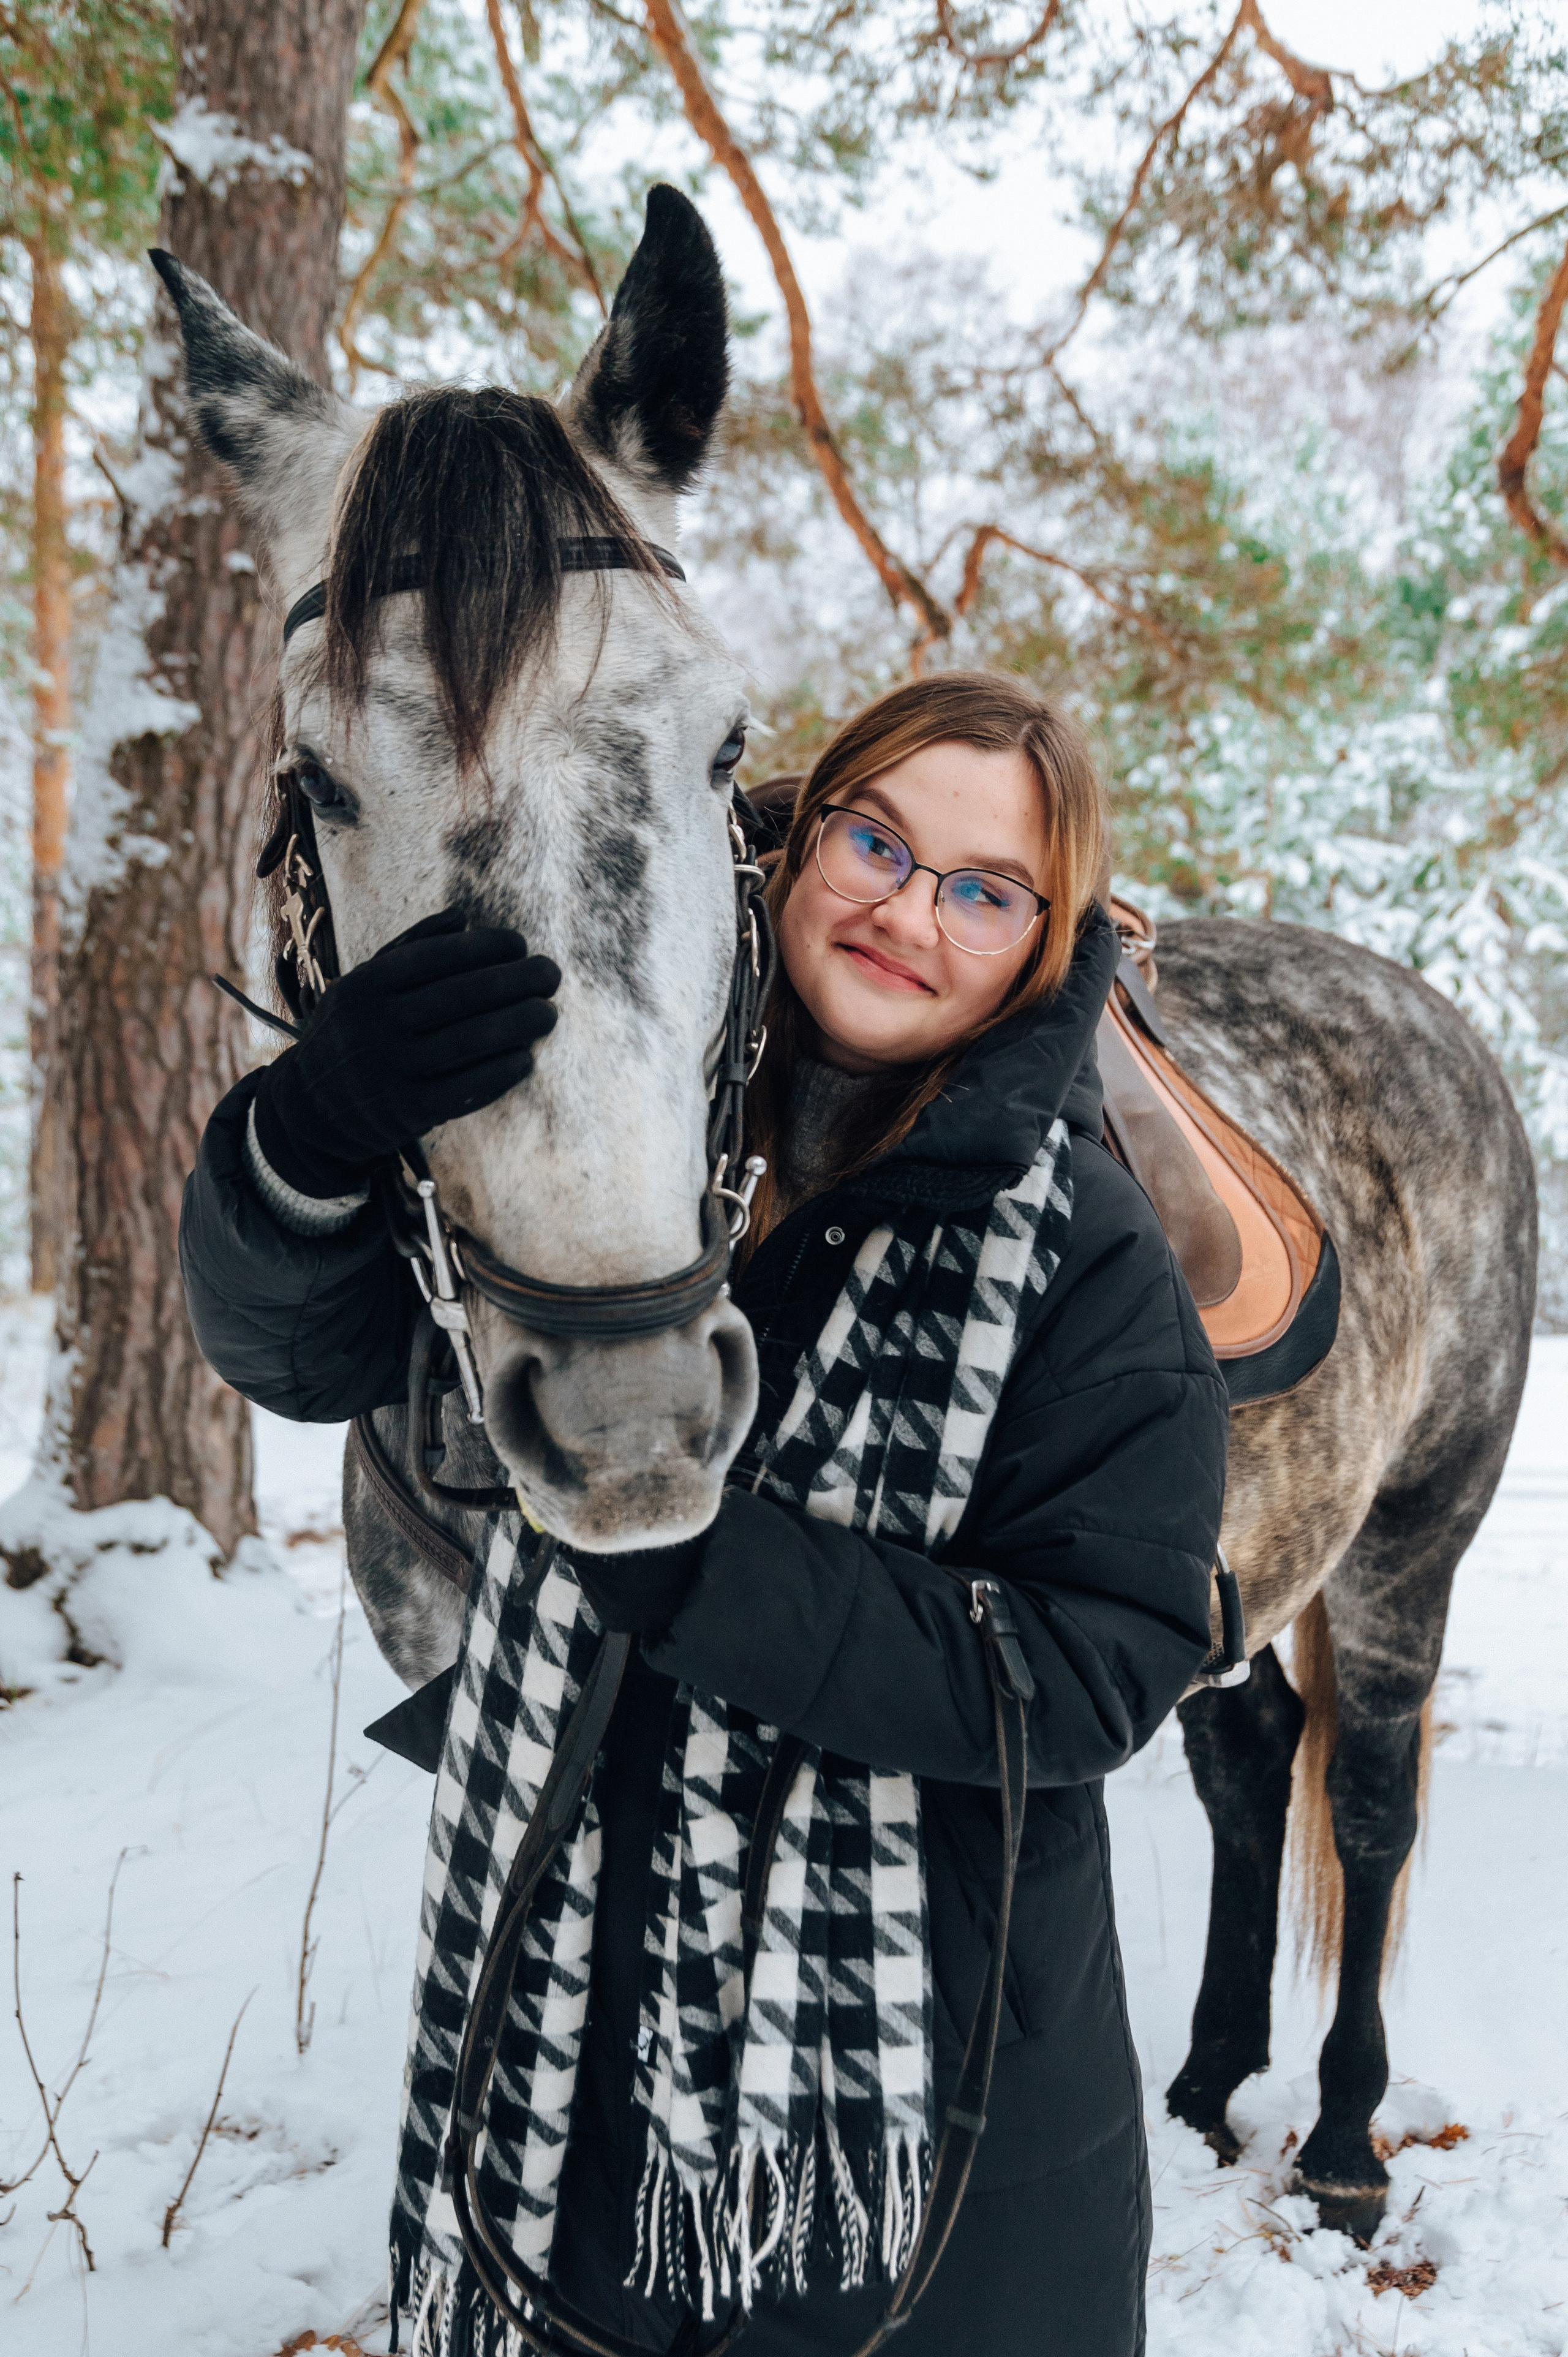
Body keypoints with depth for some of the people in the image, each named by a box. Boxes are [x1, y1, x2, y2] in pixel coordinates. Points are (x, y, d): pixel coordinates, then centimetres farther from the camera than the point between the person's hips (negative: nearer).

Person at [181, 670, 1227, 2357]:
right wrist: (311, 1137, -32)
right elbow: (293, 1347, -9)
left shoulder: (1083, 1253, -13)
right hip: (587, 1966, 3)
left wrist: (712, 1576, -30)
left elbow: (1099, 1665, -19)